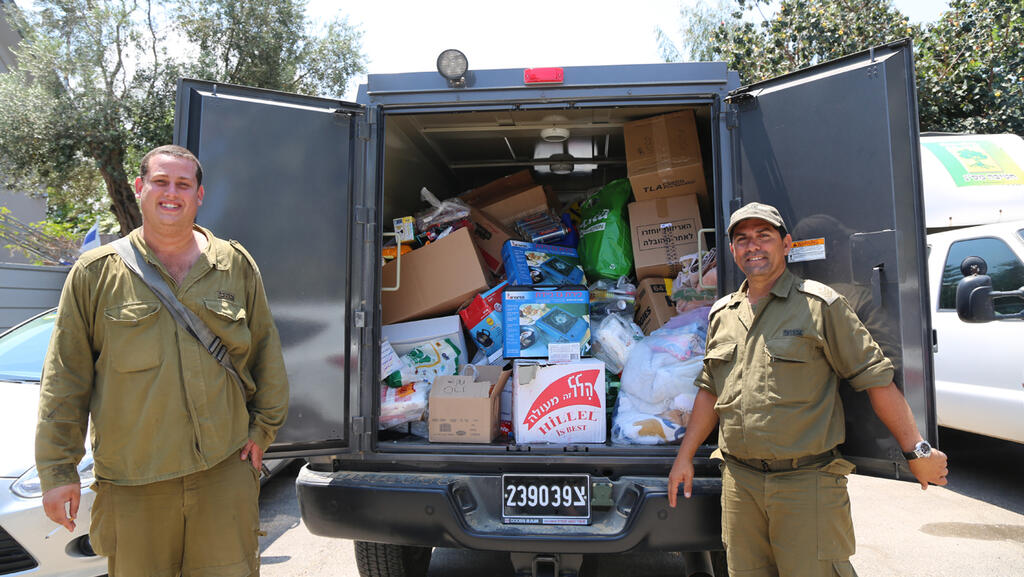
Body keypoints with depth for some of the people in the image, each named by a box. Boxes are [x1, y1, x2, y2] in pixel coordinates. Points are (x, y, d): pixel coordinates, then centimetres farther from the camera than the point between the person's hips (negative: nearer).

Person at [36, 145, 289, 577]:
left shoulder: (236, 265, 7)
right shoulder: (96, 273, 4)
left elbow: (265, 352, 11)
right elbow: (64, 377, 4)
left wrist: (262, 428, 7)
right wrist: (58, 469, 2)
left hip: (225, 468, 1)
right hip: (131, 481, 0)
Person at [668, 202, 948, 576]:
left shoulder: (820, 304, -3)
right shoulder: (721, 314, 11)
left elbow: (876, 378, -2)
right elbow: (710, 391, 18)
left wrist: (917, 450, -2)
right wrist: (684, 457, 17)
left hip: (807, 482, -4)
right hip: (739, 481, 5)